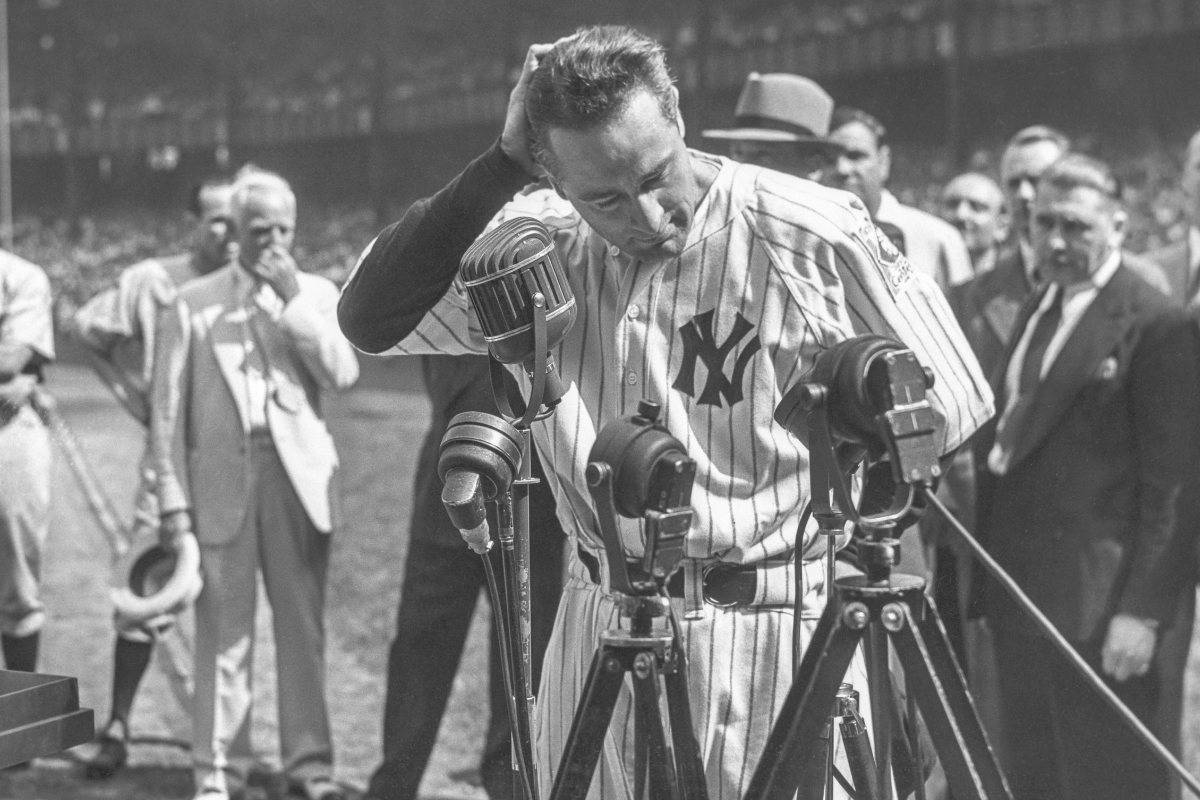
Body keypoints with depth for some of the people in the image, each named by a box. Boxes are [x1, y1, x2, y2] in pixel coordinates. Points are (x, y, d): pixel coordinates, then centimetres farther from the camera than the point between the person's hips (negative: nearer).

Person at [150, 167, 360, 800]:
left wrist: (293, 300, -7)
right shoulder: (193, 304, 6)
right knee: (222, 628, -2)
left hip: (299, 476, 2)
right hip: (221, 476, -1)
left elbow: (343, 373, -4)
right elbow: (168, 407, 4)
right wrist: (172, 496, -1)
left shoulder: (316, 294, 11)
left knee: (303, 624, 2)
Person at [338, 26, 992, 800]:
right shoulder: (539, 256, 1)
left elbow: (953, 407, 0)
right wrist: (502, 166, -11)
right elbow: (370, 318, -8)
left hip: (780, 634, -4)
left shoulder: (819, 236, -10)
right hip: (601, 632, 4)